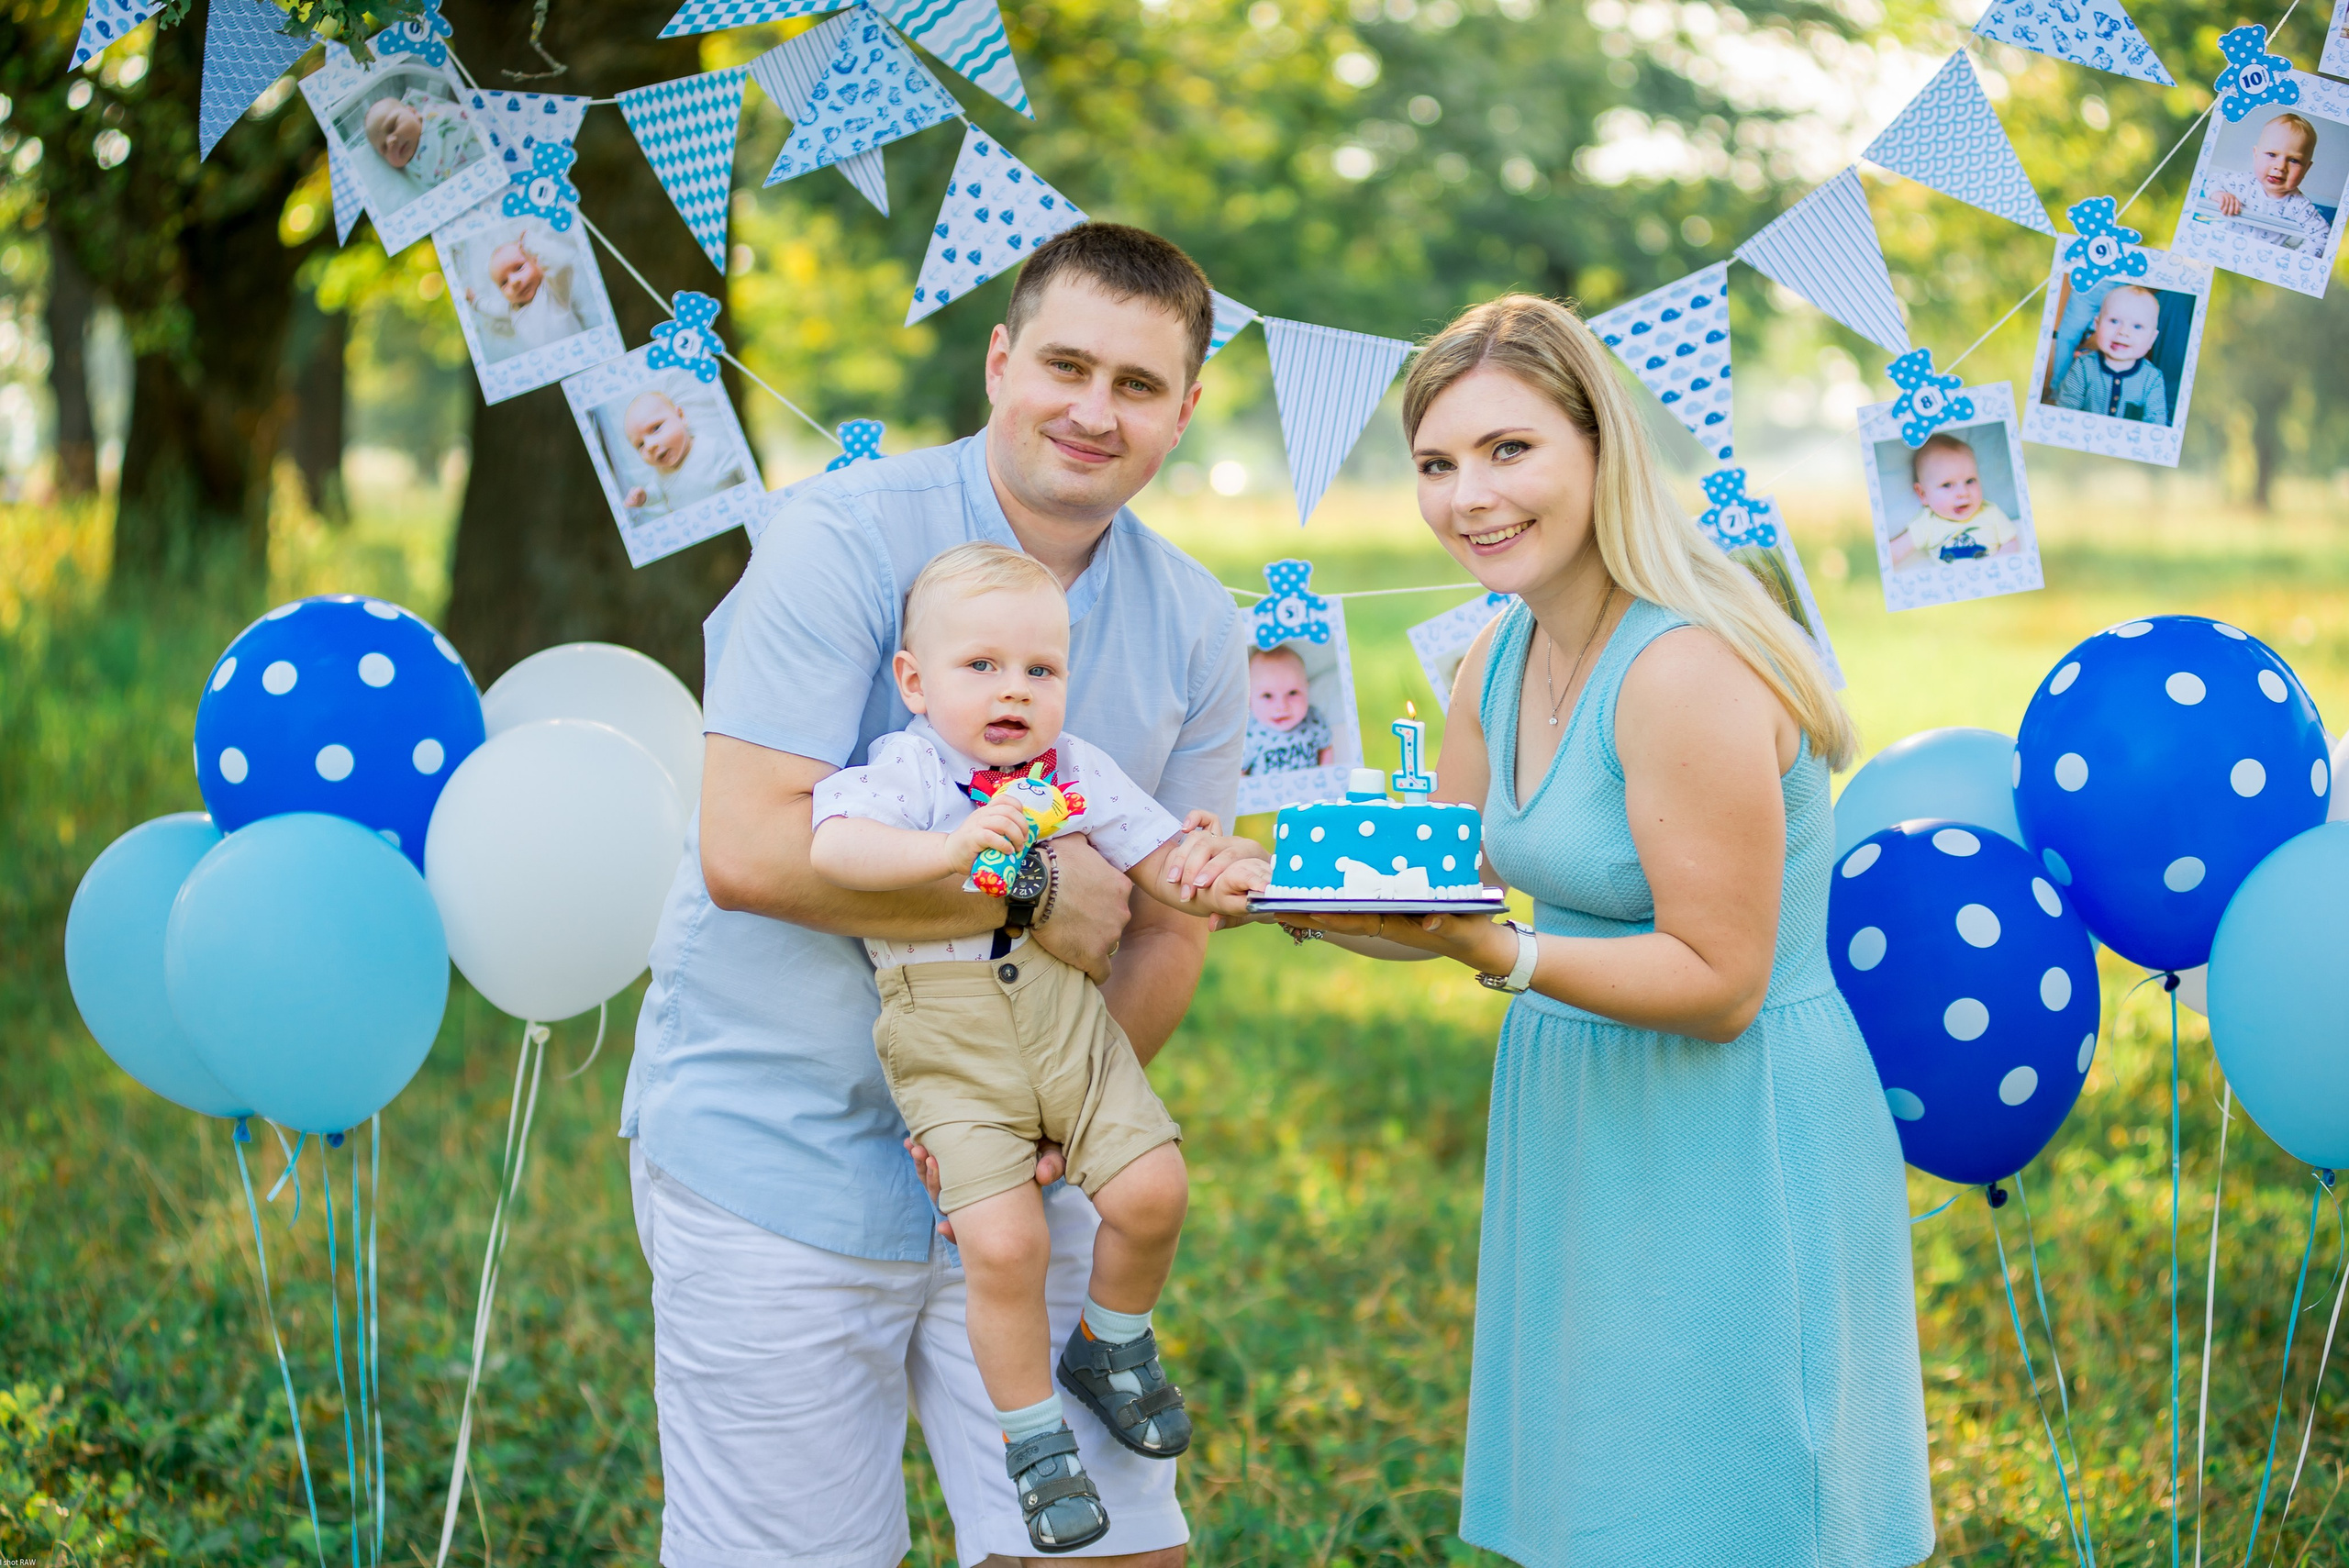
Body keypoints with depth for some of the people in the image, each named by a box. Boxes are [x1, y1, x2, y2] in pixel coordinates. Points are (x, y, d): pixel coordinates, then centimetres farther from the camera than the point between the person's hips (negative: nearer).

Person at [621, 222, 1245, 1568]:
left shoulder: (1197, 631, 4)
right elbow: (750, 852, -23)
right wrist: (1032, 893, -19)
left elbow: (1165, 933, 7)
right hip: (778, 1156, -4)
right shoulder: (845, 539, -13)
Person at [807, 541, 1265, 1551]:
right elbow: (831, 847, -28)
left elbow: (1158, 860, 9)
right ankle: (1034, 1440, 9)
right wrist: (951, 846, -38)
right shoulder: (904, 774, -10)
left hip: (1071, 1024, 4)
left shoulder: (1079, 776, 5)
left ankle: (1110, 1345, 25)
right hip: (952, 1055, -4)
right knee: (1003, 1244, -15)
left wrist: (1199, 871, -14)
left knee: (1151, 1193, -7)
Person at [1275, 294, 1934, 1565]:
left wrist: (1497, 955, -31)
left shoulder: (1686, 673, -23)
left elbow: (1720, 982, -21)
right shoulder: (1500, 660, 4)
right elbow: (1443, 891, 12)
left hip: (1734, 1150, -8)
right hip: (1573, 1131, 9)